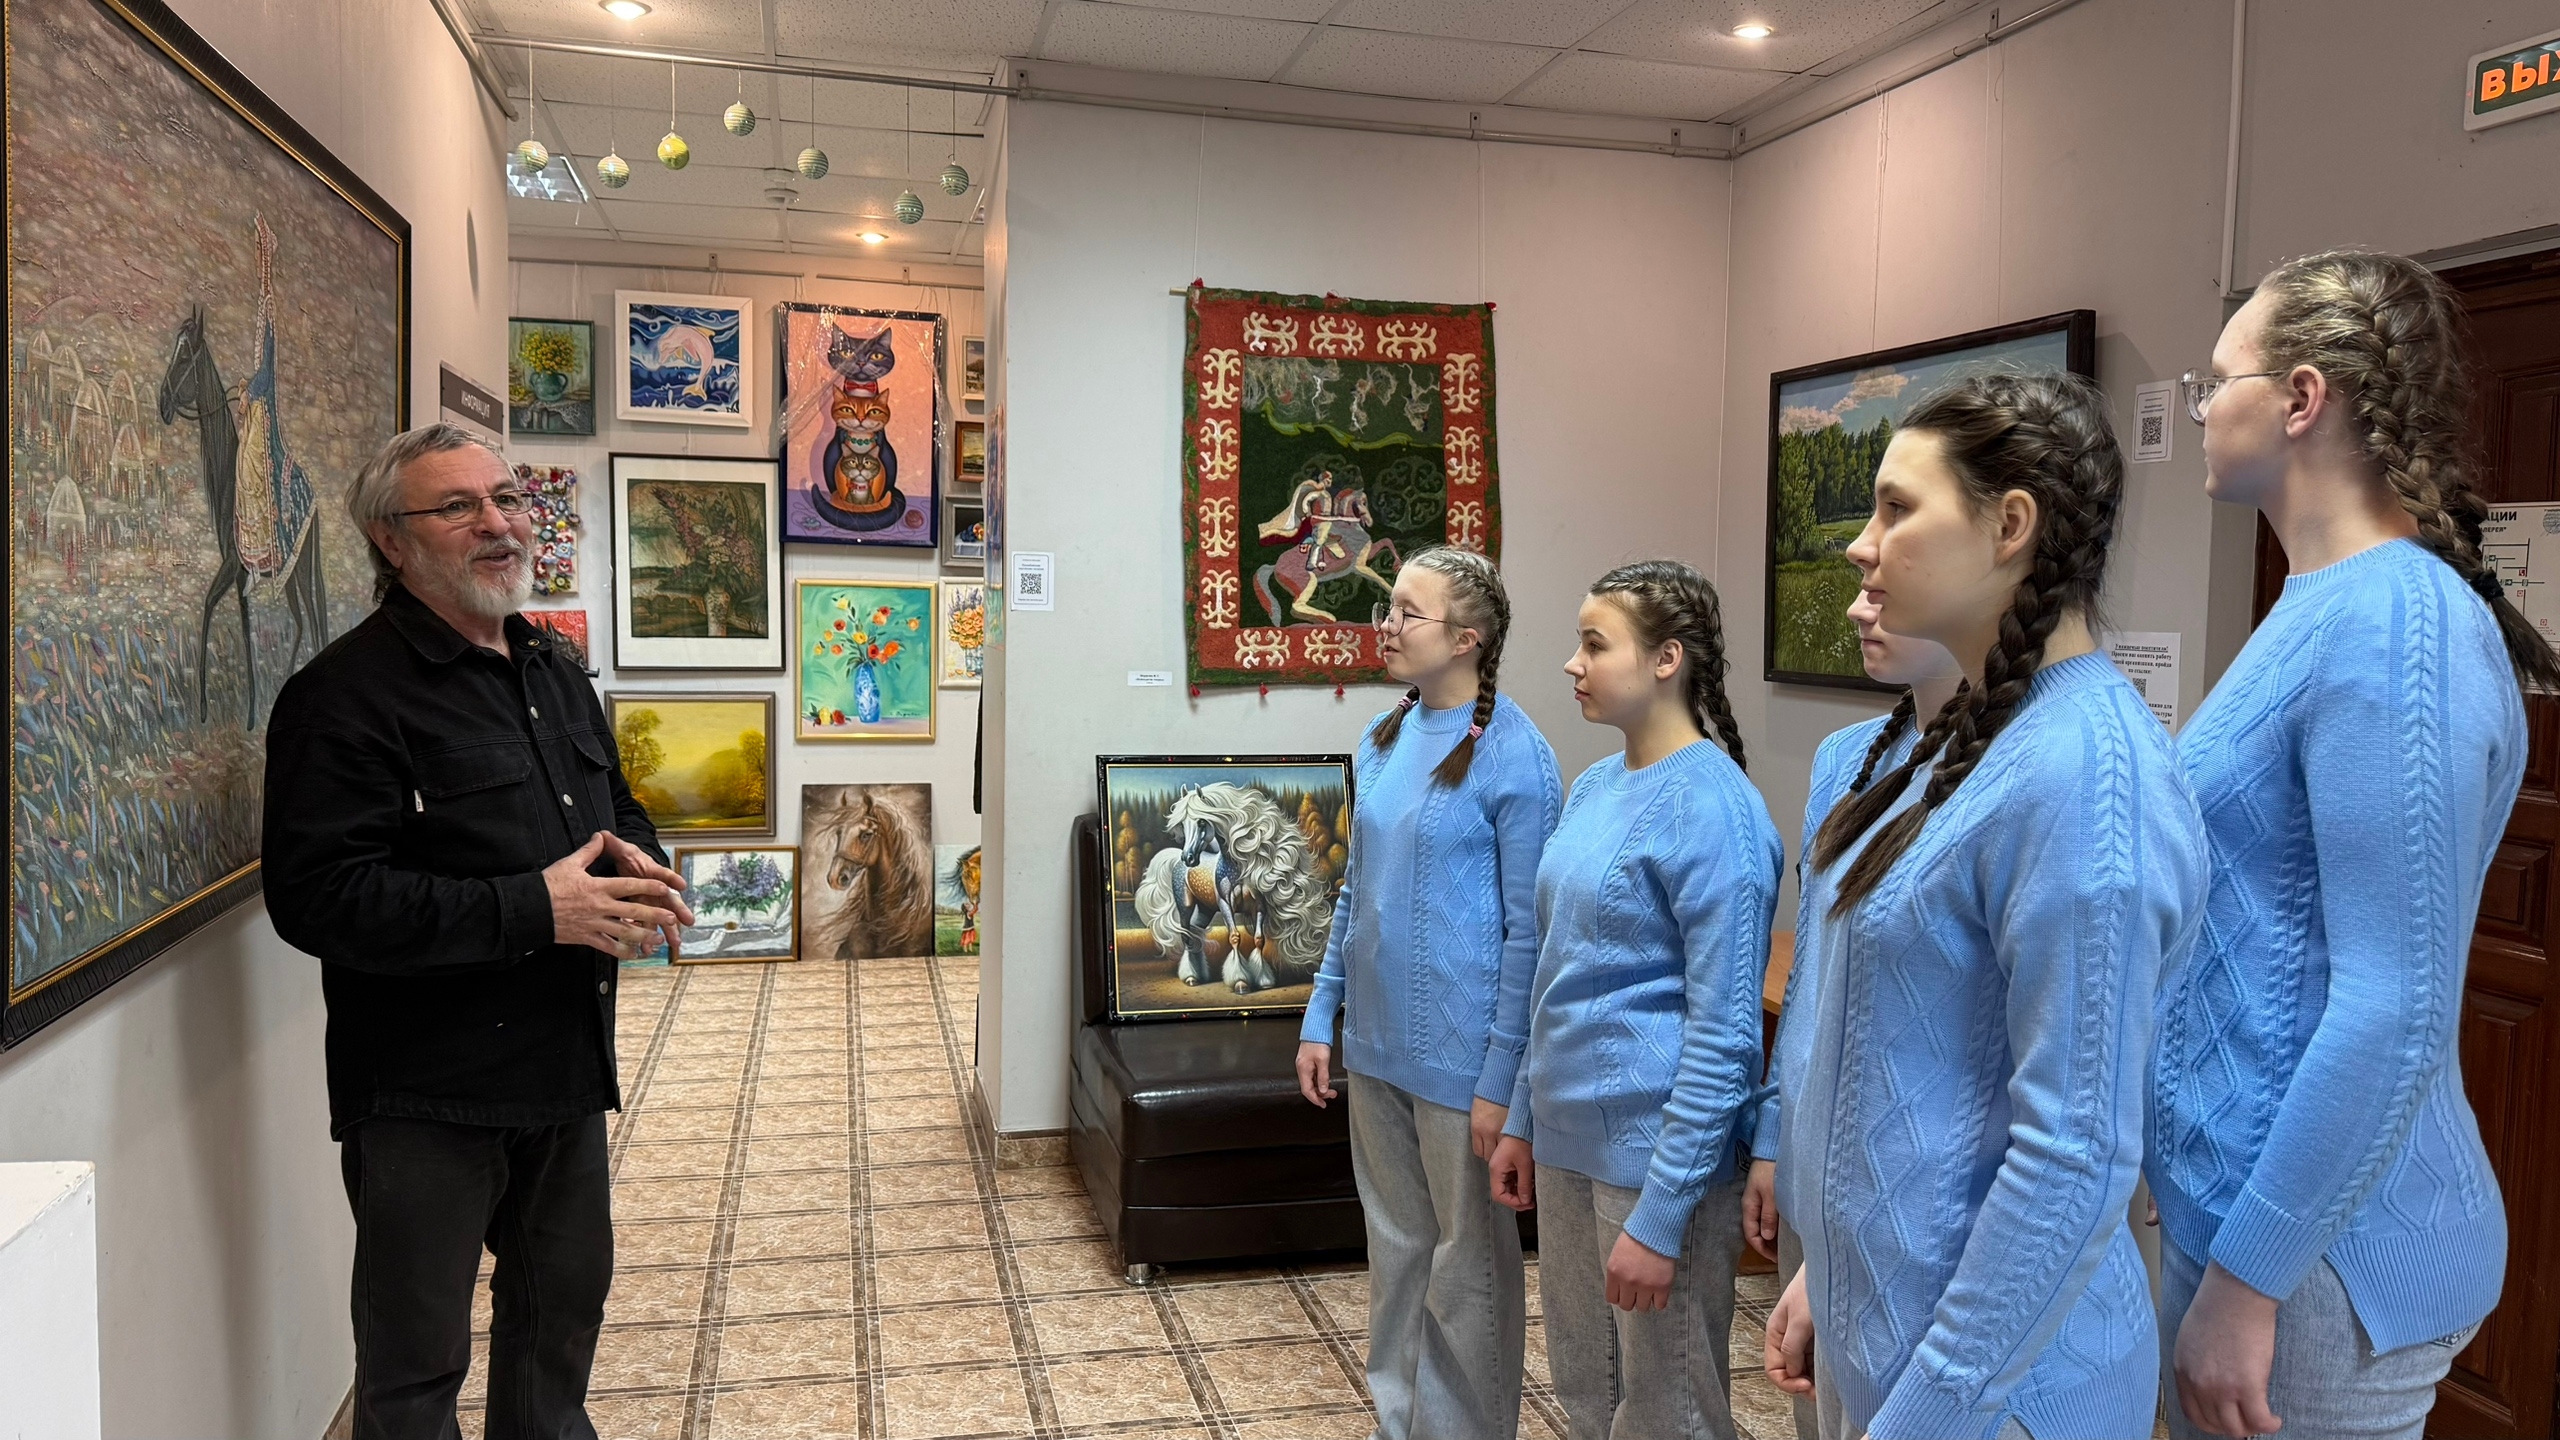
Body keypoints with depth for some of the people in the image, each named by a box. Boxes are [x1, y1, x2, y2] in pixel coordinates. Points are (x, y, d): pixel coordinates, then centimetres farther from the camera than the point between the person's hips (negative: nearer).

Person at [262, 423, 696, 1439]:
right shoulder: (349, 694, -15)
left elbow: (619, 813, 23)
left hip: (566, 1066, 8)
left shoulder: (556, 672, 12)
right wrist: (533, 909, -26)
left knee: (566, 1299, 23)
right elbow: (320, 897, -24)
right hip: (426, 1091, -8)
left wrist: (639, 869, -1)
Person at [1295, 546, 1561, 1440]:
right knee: (1395, 1246, 20)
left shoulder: (1514, 756, -15)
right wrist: (1321, 1018, 11)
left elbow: (1528, 930, -15)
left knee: (1468, 1264, 9)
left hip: (1460, 1059, -7)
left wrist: (1501, 1082, -16)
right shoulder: (1385, 738, 6)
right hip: (1377, 1045, 7)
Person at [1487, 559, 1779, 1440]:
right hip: (1570, 1138, 8)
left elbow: (1724, 1030, -19)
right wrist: (1524, 1120, 16)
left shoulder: (1711, 810, -18)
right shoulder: (1594, 787, 7)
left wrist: (1660, 1214, -20)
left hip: (1658, 1152, -8)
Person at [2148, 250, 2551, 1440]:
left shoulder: (2393, 626, -21)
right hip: (2248, 1203, 9)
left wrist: (2246, 1276, -20)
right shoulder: (2331, 609, 8)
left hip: (2314, 1250, -9)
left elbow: (2394, 1016, -24)